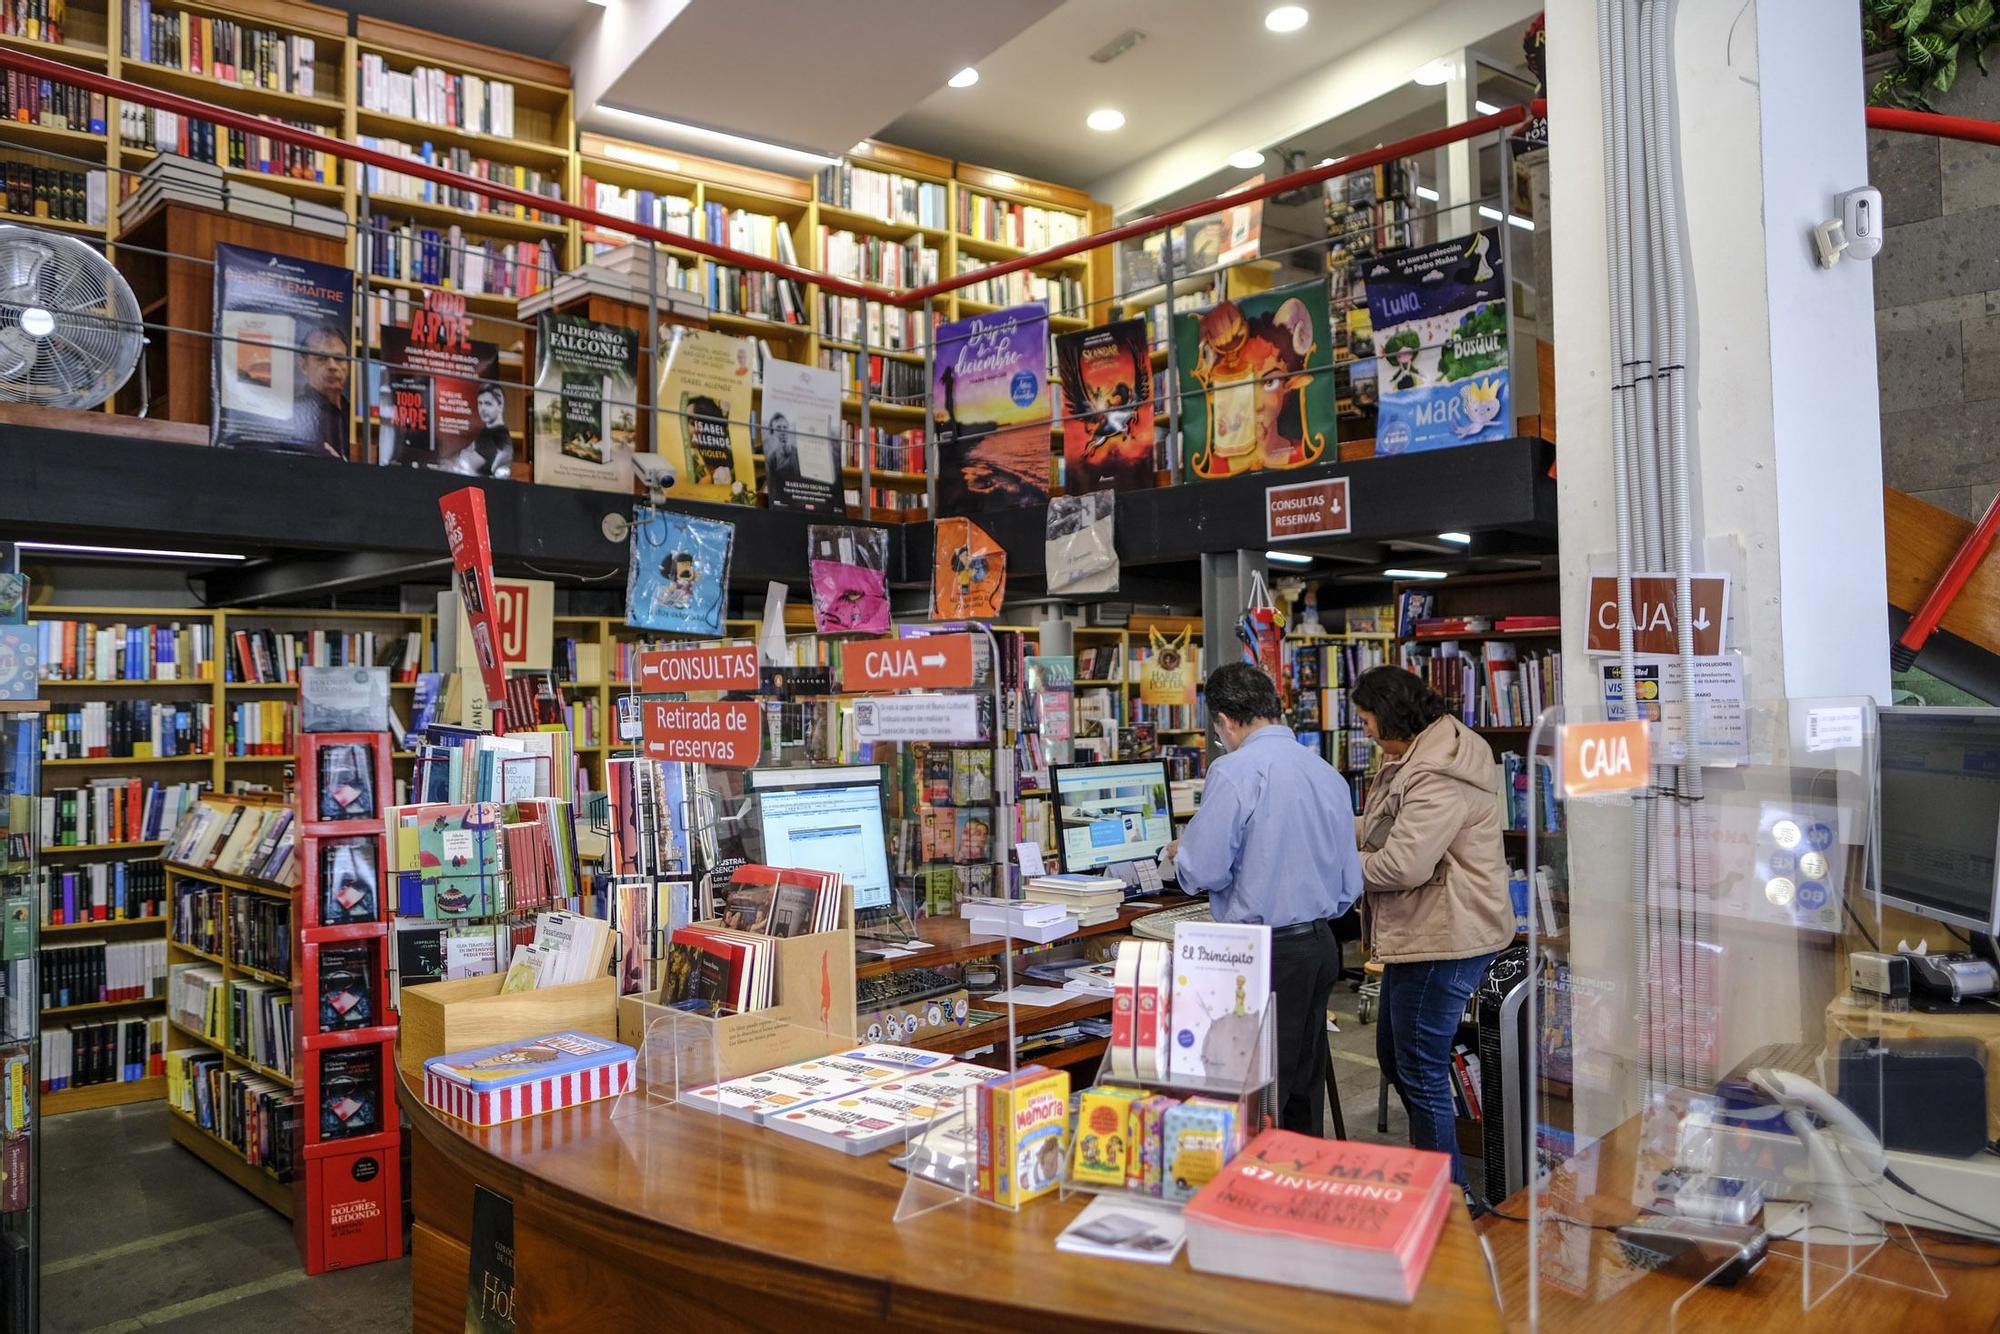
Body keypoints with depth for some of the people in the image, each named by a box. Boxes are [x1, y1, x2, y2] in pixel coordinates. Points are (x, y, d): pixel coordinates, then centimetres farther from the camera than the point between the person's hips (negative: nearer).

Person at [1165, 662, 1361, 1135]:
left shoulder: (1235, 772, -14)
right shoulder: (1329, 774, 8)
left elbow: (1203, 871, -15)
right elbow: (1349, 886, 13)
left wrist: (1180, 851, 6)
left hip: (1265, 953, -8)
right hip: (1321, 945, 8)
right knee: (1304, 1090, 17)